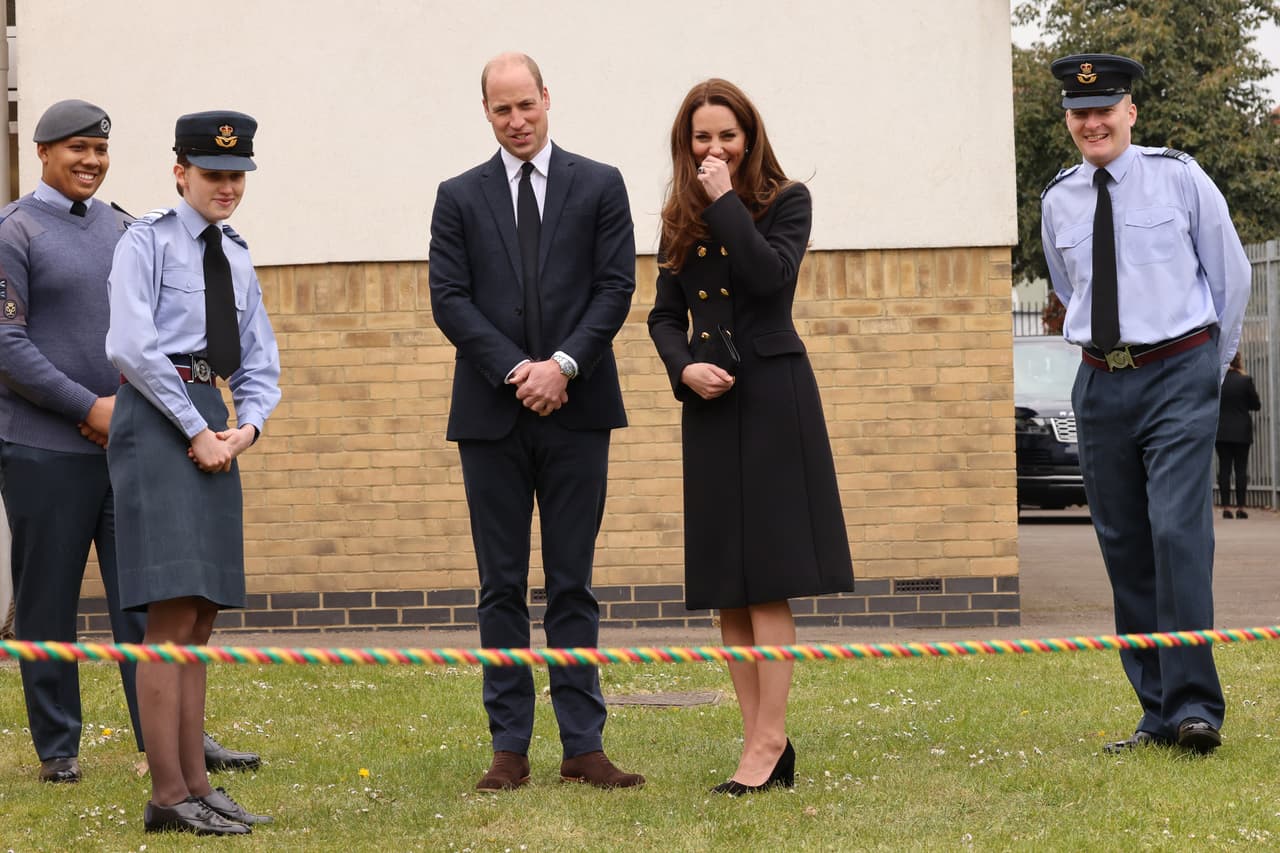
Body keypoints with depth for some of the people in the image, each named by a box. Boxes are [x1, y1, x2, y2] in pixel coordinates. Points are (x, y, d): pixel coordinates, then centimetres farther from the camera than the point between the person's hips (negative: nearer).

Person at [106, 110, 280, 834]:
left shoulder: (236, 255, 19)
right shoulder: (147, 242, -2)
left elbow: (259, 359, 20)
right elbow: (132, 346, -13)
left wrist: (248, 424, 0)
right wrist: (196, 430, -13)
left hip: (216, 428, 8)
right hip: (157, 420, -7)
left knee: (199, 623, 7)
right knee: (172, 617, -12)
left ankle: (196, 785, 10)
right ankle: (168, 797, -11)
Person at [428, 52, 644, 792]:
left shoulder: (600, 186, 7)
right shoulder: (460, 197, 8)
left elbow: (616, 287, 0)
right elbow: (450, 299, 0)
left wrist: (563, 364, -13)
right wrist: (515, 371, -12)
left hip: (575, 410, 0)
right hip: (492, 414, 1)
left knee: (573, 584, 3)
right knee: (503, 587, 3)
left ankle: (583, 746, 5)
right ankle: (510, 749, 6)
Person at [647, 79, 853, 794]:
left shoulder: (787, 200, 1)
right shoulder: (681, 220, 13)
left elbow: (771, 275, -17)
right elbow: (666, 315, 12)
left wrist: (725, 201, -12)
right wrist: (684, 368, -6)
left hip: (773, 395, -5)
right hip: (710, 400, 5)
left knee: (767, 577, -10)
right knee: (727, 582, 4)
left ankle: (769, 741, -10)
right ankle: (765, 741, 9)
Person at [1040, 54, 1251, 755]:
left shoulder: (1179, 178, -2)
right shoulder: (1058, 201, 8)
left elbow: (1232, 274, 7)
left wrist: (1212, 364, 13)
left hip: (1179, 376, -4)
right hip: (1100, 384, 4)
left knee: (1178, 533, -16)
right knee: (1123, 548, 4)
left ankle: (1195, 707, -15)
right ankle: (1156, 712, 9)